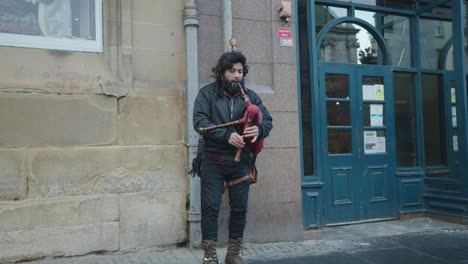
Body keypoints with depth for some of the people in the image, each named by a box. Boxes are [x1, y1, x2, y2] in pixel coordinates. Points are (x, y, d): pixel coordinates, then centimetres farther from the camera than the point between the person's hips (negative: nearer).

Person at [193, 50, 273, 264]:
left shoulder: (250, 96, 8)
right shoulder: (207, 93, -2)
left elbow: (268, 120, 3)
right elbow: (199, 121, -14)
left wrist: (259, 129, -22)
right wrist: (227, 135, -25)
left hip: (241, 162, 3)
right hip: (213, 161, -3)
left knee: (239, 208, 8)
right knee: (210, 206, -3)